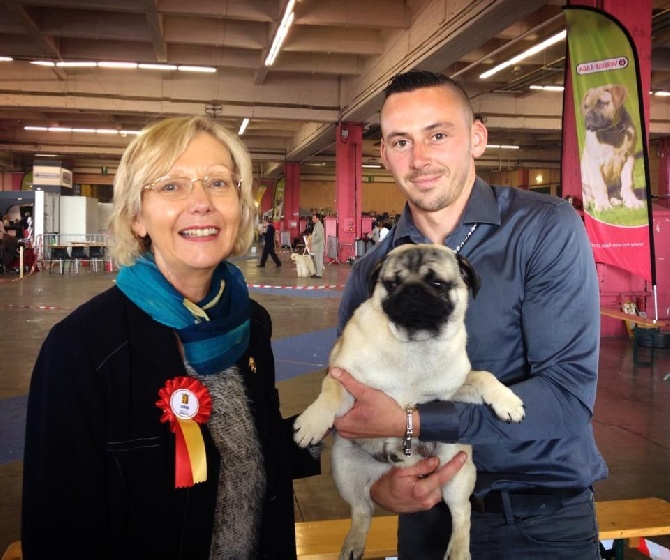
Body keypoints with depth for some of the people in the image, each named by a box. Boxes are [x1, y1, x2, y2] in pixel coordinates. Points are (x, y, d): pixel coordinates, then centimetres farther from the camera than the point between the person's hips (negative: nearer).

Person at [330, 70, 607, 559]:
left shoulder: (546, 230, -14)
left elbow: (569, 391, -22)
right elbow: (350, 405, 3)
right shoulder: (371, 272, -2)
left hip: (543, 521, -3)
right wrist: (375, 482, -17)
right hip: (429, 514, 4)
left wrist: (410, 422, -27)